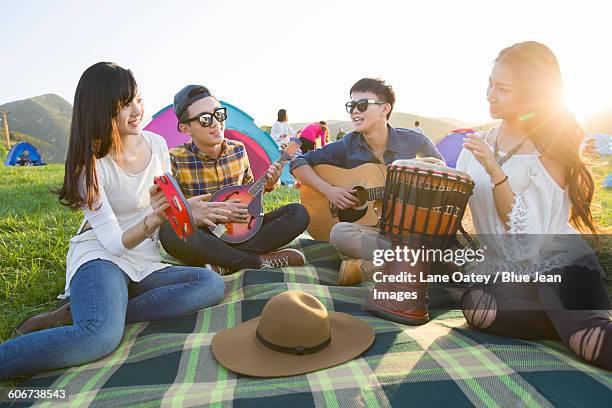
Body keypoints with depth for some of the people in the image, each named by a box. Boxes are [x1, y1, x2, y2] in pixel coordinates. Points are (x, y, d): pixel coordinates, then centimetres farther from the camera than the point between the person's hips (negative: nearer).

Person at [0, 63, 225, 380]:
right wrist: (154, 218, -31)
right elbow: (114, 243, -15)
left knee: (212, 284, -24)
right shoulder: (91, 166, -12)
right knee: (102, 336, -37)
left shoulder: (157, 143, 3)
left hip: (146, 265, 7)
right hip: (100, 258, -6)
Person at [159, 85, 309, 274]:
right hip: (203, 238, -4)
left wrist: (267, 184, -5)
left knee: (299, 213, -13)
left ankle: (226, 263, -23)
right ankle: (259, 262, -24)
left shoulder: (238, 150, 2)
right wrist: (213, 214, -23)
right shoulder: (175, 160, -12)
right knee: (171, 231, -39)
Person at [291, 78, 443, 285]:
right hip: (369, 227, 0)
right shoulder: (346, 147, 0)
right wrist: (328, 190, -9)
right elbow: (298, 163, 4)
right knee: (339, 232, -34)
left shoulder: (415, 142, 0)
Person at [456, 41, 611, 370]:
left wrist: (494, 170, -27)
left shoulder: (549, 151, -8)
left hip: (559, 263, -6)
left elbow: (525, 234, -19)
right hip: (504, 270, 7)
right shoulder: (479, 144, 5)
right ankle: (570, 322, -6)